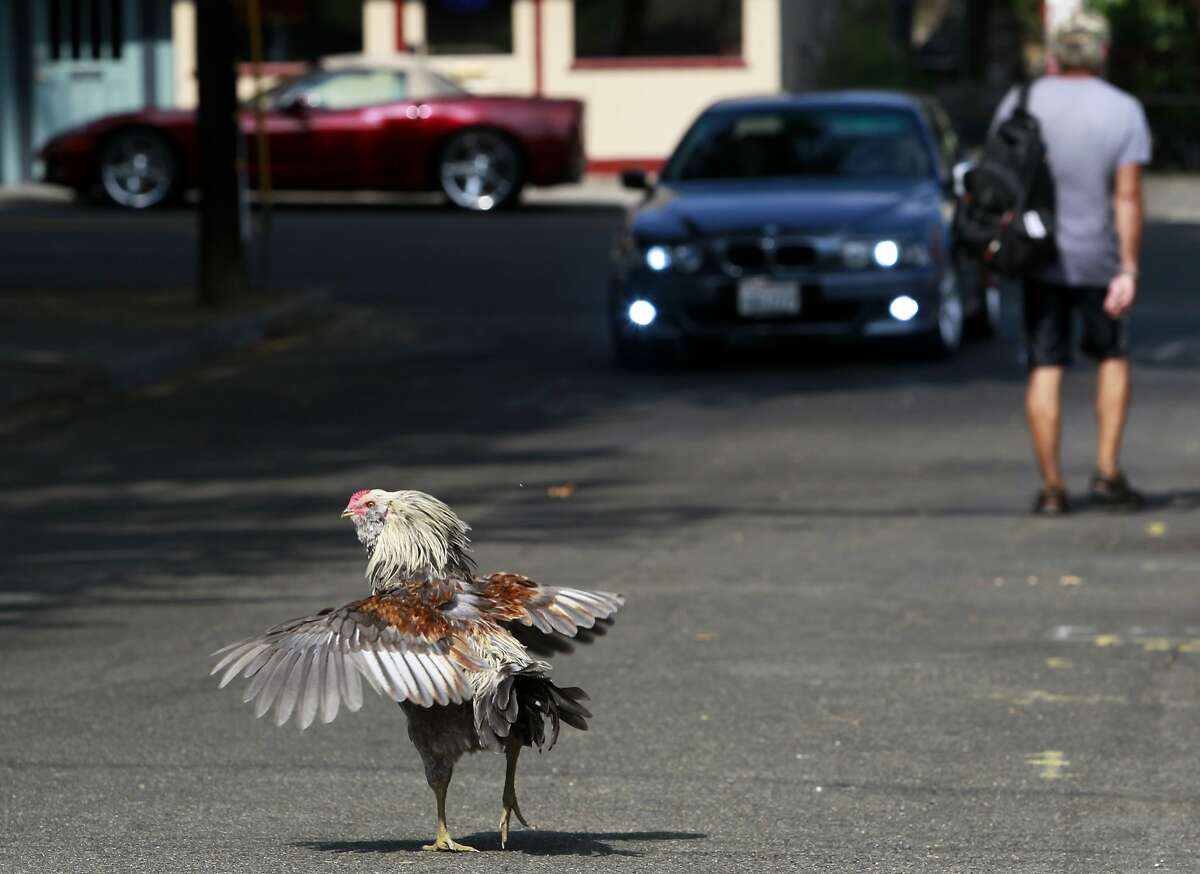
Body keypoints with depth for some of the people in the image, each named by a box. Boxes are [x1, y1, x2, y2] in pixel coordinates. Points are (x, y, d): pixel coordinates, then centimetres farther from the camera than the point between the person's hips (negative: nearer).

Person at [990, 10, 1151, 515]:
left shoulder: (1019, 104, -3)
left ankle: (1051, 487, 0)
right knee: (1112, 358, 18)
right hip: (1098, 257, -1)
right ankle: (1107, 472, 8)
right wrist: (1128, 270, -13)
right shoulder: (1124, 111, -7)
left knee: (1045, 369, 4)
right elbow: (1128, 195, -13)